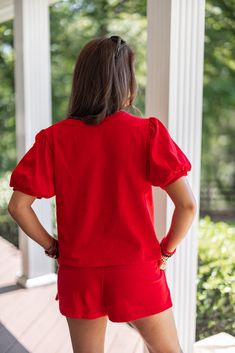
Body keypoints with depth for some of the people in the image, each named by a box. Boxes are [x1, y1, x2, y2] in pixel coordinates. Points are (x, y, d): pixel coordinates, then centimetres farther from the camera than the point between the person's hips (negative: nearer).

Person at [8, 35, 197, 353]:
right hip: (137, 273, -1)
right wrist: (167, 250, 0)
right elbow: (187, 204, -15)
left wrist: (53, 247, 5)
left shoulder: (54, 138, -7)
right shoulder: (148, 132, -12)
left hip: (77, 275, 2)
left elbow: (18, 206, -7)